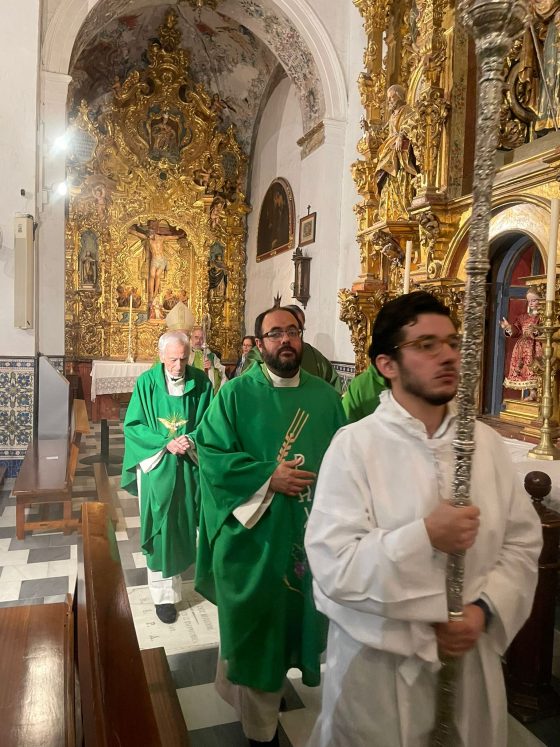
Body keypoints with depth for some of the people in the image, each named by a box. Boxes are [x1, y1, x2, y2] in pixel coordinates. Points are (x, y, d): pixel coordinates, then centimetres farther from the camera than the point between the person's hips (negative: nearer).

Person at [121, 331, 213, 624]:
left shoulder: (200, 382, -5)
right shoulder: (146, 382, -8)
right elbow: (132, 425, -7)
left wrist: (192, 440, -18)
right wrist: (166, 444, -18)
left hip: (191, 466, 2)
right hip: (157, 467, -1)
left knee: (185, 522, 15)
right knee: (159, 528, 5)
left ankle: (179, 564, 43)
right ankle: (164, 594, 17)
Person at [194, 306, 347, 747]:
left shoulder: (325, 396, 3)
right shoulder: (236, 393, -7)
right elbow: (211, 452, -12)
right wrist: (268, 477, -20)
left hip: (309, 535, 4)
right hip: (254, 534, -4)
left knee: (294, 615, 19)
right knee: (254, 625, 11)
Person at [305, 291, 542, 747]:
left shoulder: (486, 442, -2)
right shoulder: (354, 445, -17)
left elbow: (523, 542, 1)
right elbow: (332, 566, -20)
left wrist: (484, 610, -13)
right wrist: (425, 536, -26)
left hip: (472, 655, 4)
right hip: (378, 662, -4)